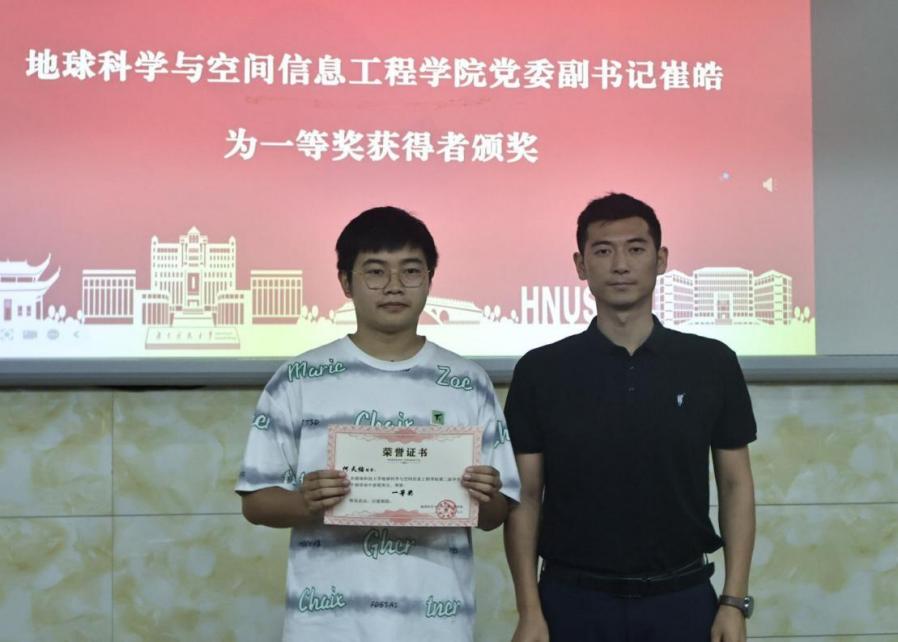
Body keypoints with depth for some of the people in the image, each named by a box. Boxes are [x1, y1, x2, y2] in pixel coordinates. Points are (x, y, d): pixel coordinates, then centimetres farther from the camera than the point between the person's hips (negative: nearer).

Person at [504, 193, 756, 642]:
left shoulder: (712, 364, 0)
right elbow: (525, 495, 0)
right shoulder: (541, 371, -1)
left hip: (682, 598, 1)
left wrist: (734, 601, -3)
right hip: (573, 600, -1)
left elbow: (735, 485, 4)